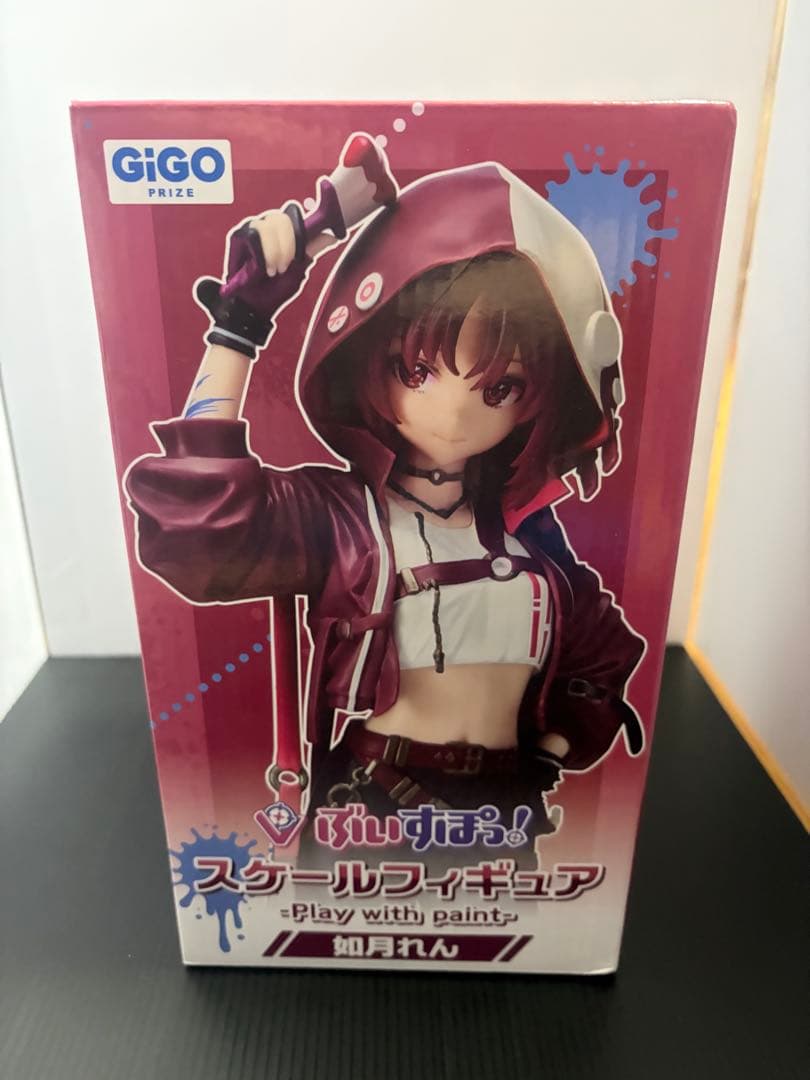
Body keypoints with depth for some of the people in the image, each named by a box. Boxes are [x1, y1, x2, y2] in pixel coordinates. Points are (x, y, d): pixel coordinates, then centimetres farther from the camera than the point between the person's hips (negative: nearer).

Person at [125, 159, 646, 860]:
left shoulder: (529, 530, 0)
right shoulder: (335, 517, -14)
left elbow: (602, 655, 14)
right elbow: (196, 526, -34)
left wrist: (552, 756, 1)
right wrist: (236, 330, -30)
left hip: (508, 810, 4)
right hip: (370, 807, -3)